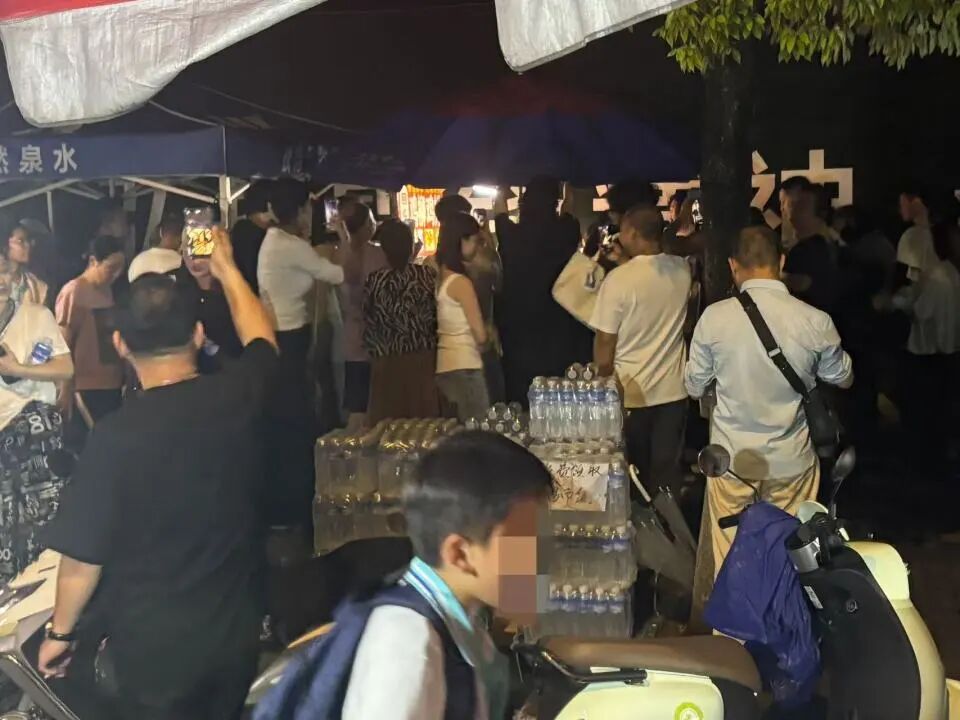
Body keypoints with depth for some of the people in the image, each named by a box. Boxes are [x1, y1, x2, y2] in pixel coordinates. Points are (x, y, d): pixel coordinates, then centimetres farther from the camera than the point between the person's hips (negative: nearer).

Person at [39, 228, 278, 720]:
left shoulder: (116, 437, -24)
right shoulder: (242, 395, -13)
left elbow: (82, 558, -14)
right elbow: (261, 338, 12)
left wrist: (61, 632, 3)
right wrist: (227, 269, 25)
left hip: (154, 643, -3)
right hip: (237, 627, 4)